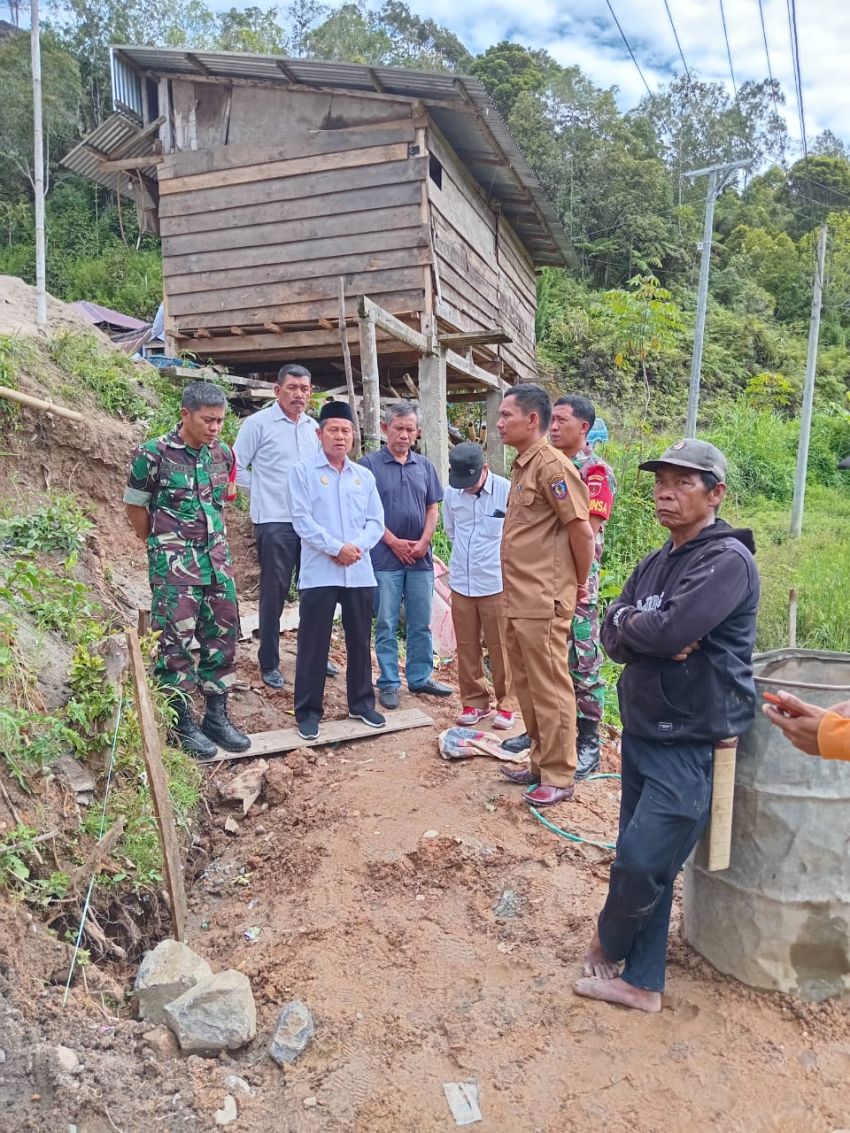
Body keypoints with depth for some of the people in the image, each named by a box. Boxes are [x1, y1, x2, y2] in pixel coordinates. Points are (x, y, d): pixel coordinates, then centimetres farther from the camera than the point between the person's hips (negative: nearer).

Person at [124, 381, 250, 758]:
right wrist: (163, 546, 8)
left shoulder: (223, 453, 4)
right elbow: (135, 508, -1)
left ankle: (217, 716, 21)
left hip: (217, 557, 6)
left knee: (222, 635, 8)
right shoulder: (153, 455, -11)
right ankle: (182, 723, 12)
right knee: (176, 639, -1)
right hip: (173, 563, -5)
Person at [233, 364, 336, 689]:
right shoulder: (258, 423, -5)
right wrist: (260, 491, -2)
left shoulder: (313, 426, 11)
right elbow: (236, 467, -3)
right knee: (274, 593, 2)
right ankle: (269, 665, 14)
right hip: (274, 522, -5)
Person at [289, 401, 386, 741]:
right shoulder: (303, 471, 0)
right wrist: (336, 548, -16)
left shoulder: (365, 476, 12)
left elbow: (376, 521, 7)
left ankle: (362, 702, 27)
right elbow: (302, 520, -9)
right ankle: (308, 711, 12)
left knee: (360, 641, 13)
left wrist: (356, 547, -11)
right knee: (313, 643, 1)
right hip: (319, 573, -4)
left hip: (360, 573, 4)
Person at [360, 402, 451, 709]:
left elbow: (433, 508, 11)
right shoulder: (370, 464, -3)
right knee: (386, 624, 3)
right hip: (385, 557, -4)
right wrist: (394, 542, -11)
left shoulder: (424, 465, 11)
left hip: (420, 557, 4)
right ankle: (389, 683, 13)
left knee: (421, 623, 11)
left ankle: (420, 677, 24)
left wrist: (423, 541, -4)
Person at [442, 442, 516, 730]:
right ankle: (474, 701, 26)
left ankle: (506, 704, 19)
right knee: (466, 647, 12)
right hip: (461, 583, 4)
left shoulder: (507, 491, -13)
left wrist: (493, 557, 4)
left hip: (496, 583, -4)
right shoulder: (452, 493, -1)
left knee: (500, 647, 4)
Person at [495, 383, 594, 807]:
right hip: (519, 601, 10)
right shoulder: (522, 466, 14)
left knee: (550, 690, 2)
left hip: (543, 602, -10)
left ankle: (559, 778, 16)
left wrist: (578, 587, -3)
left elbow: (582, 532, -15)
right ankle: (541, 763, 32)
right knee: (527, 687, 18)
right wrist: (517, 595, 16)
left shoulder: (552, 465, -15)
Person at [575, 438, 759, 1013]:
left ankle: (607, 945, 29)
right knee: (644, 863, 14)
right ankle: (640, 980, 29)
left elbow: (669, 630, -28)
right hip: (641, 731, 8)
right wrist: (652, 636, -17)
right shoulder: (656, 563, 10)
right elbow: (613, 637, 3)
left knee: (641, 862, -1)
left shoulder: (727, 559, -16)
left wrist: (627, 621, -8)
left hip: (692, 745, -7)